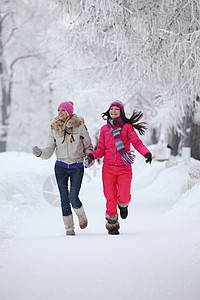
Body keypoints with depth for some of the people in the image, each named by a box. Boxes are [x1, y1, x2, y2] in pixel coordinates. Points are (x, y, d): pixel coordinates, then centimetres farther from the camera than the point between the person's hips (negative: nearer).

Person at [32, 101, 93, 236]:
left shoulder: (80, 126, -3)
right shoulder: (54, 129, 4)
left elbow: (88, 146, 7)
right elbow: (49, 151, 1)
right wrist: (40, 153, -20)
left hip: (77, 166, -3)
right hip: (61, 166, 3)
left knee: (73, 198, -13)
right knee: (64, 198, 2)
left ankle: (82, 216, 19)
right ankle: (69, 227, 14)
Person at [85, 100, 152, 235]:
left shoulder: (127, 127, 4)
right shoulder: (104, 129, 12)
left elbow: (137, 142, -7)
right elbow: (101, 149, 12)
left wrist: (146, 153, -25)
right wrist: (92, 155, -8)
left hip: (124, 168, -2)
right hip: (109, 167, 2)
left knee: (123, 196, -15)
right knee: (110, 197, -2)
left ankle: (123, 205, 22)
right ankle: (112, 224, 16)